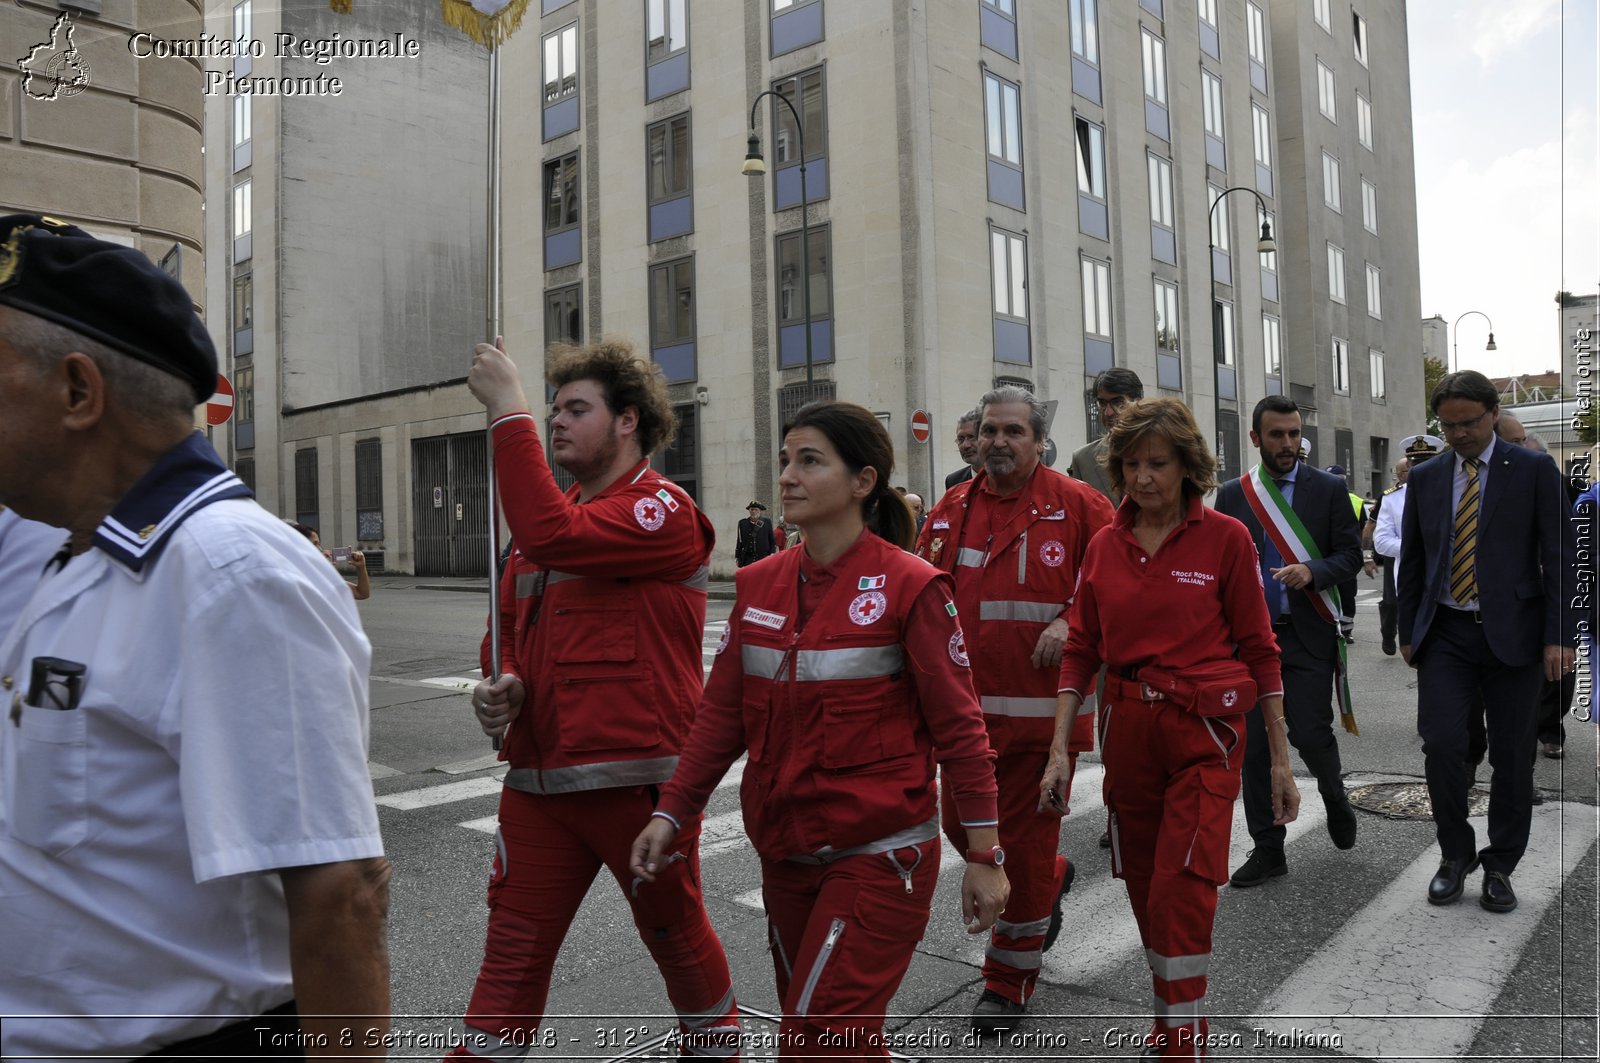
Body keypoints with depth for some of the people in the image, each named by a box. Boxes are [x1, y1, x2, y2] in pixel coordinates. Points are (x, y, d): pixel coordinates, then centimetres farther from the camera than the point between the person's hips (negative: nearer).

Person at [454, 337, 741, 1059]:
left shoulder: (663, 511, -12)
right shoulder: (557, 509, 13)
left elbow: (551, 536, -30)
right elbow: (511, 621, 22)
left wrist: (507, 408, -24)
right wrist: (503, 684, -1)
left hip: (638, 779, -6)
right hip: (539, 776, 6)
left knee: (676, 934, 16)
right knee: (511, 952, 8)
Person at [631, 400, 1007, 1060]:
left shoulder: (909, 586, -12)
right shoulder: (759, 586, 3)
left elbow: (958, 727, -10)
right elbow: (723, 713, 7)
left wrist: (984, 856, -8)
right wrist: (671, 813, 1)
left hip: (879, 856, -6)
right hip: (785, 851, 6)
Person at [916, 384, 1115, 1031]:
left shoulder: (1076, 504, -5)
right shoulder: (951, 510, 8)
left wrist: (1072, 621, -17)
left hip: (1041, 705, -5)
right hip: (966, 705, 5)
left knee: (1028, 841, 4)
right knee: (961, 826, 14)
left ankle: (1010, 983, 24)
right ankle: (1053, 880, 45)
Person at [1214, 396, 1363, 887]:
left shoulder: (1329, 489, 2)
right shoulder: (1231, 495, 6)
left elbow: (1351, 554, 0)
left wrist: (1312, 570, -19)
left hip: (1308, 635, -2)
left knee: (1310, 734, -7)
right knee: (1255, 746, 4)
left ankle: (1334, 796, 28)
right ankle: (1267, 849, 16)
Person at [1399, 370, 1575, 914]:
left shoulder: (1534, 470, 0)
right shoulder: (1425, 478, 9)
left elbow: (1559, 557, -2)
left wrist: (1558, 636, -8)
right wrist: (1408, 633, 11)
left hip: (1512, 634, -2)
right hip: (1445, 634, 2)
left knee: (1512, 755, 5)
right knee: (1441, 745, -7)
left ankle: (1500, 867, 22)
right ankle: (1456, 855, 14)